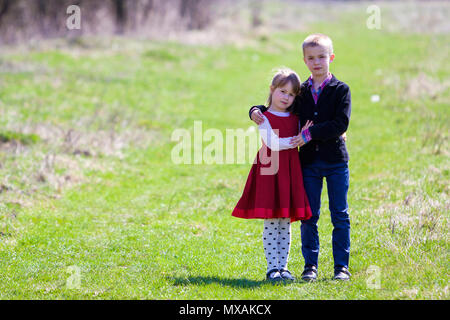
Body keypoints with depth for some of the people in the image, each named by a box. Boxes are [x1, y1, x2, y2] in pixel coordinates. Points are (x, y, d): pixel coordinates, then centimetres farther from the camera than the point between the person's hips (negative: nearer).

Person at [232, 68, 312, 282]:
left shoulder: (295, 119, 14)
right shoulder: (265, 118, -2)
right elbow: (273, 144, -15)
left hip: (290, 173, 5)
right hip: (269, 172, -5)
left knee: (286, 223, 6)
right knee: (271, 222, -3)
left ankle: (283, 266, 11)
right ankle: (272, 268, 1)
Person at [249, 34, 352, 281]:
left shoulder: (340, 90, -3)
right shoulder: (301, 92, 8)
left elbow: (341, 124, -14)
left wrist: (310, 134, -18)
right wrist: (256, 111, -3)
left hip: (336, 161, -3)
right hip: (309, 162, 3)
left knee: (340, 215, 2)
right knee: (308, 216, 4)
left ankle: (341, 266, 8)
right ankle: (310, 265, 10)